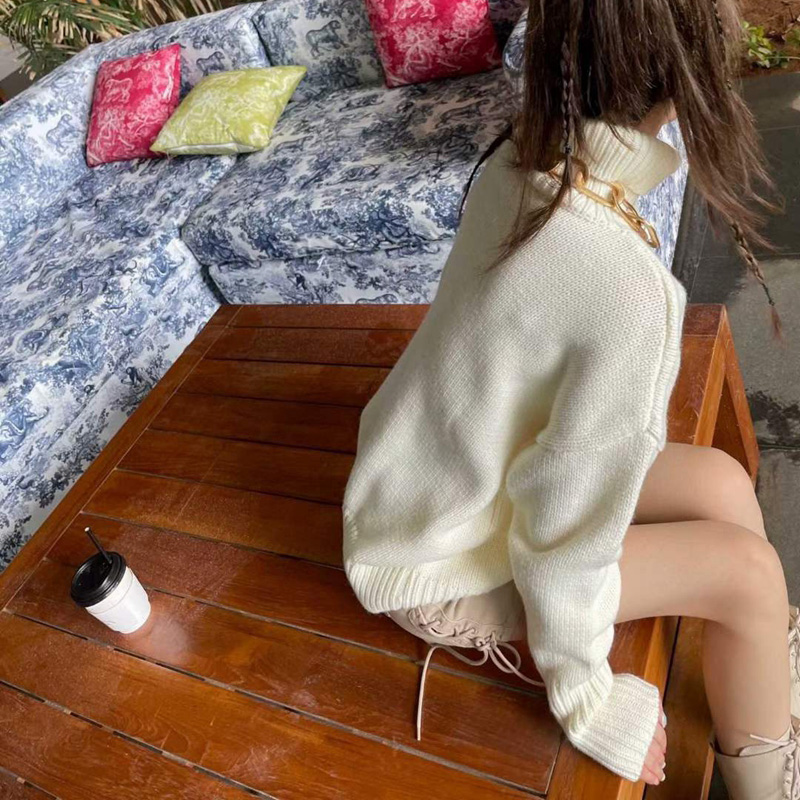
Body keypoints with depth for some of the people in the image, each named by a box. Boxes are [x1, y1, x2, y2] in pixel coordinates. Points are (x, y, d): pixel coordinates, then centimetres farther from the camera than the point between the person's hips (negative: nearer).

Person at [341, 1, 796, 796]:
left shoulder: (516, 160, -12)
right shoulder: (630, 294, -35)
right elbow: (563, 537, -26)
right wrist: (589, 704, -9)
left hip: (438, 477, 7)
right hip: (428, 560, -6)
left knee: (722, 482, 6)